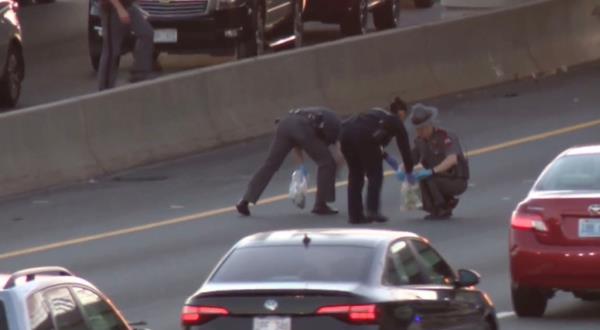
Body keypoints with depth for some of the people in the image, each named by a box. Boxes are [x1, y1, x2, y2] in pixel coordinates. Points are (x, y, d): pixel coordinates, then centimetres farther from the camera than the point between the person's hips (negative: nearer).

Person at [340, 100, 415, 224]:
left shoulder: (377, 113, 38)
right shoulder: (396, 122, 22)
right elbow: (404, 147, 25)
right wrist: (409, 172, 35)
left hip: (346, 130, 6)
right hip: (363, 136, -6)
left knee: (355, 174, 16)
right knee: (375, 174, 9)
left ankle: (355, 215, 15)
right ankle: (372, 211, -1)